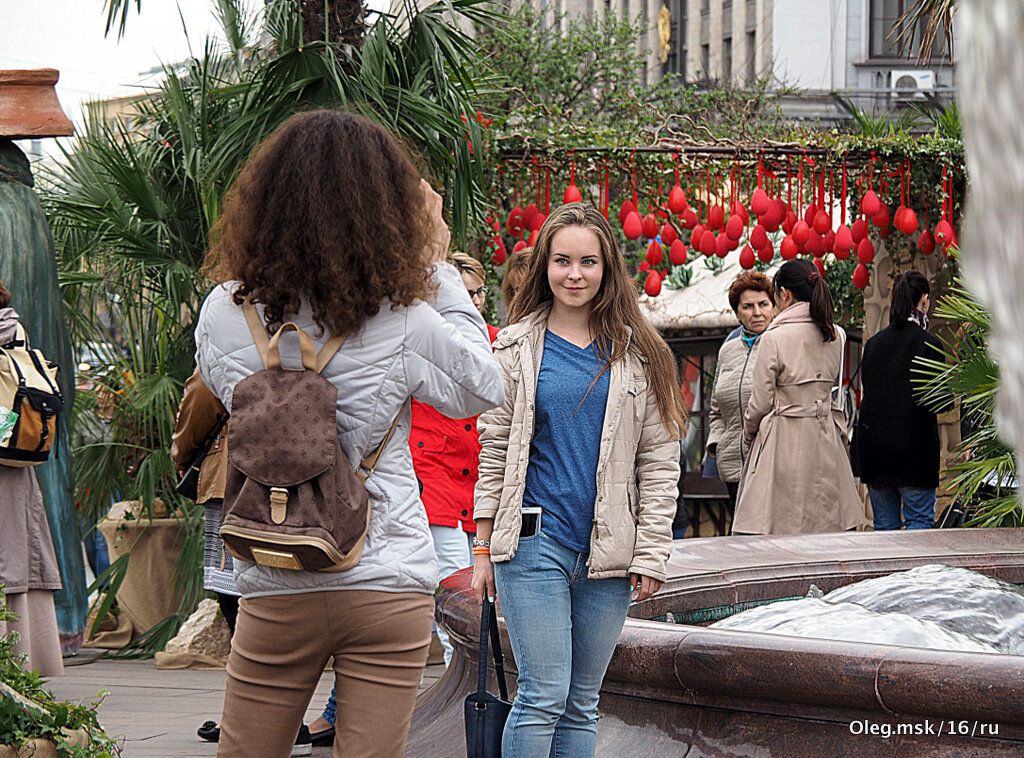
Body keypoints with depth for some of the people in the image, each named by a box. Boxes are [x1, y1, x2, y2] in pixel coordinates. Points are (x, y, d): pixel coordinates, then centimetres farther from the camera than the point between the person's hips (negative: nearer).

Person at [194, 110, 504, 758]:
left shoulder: (224, 314, -8)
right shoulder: (405, 325, -12)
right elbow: (484, 389, 6)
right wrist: (438, 266, 10)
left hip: (276, 591, 2)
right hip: (389, 588, -1)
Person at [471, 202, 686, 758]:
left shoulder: (638, 356, 7)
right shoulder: (516, 348, 4)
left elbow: (659, 460, 6)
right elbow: (494, 450, 5)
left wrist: (650, 554, 0)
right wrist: (484, 549, 2)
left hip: (608, 547, 2)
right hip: (534, 540, -2)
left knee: (582, 702, 7)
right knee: (544, 695, -9)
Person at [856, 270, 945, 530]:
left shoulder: (873, 344, 7)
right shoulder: (928, 344, -9)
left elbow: (867, 392, 12)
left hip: (873, 447, 5)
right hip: (914, 449, -5)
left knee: (884, 525, 9)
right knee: (919, 521, 0)